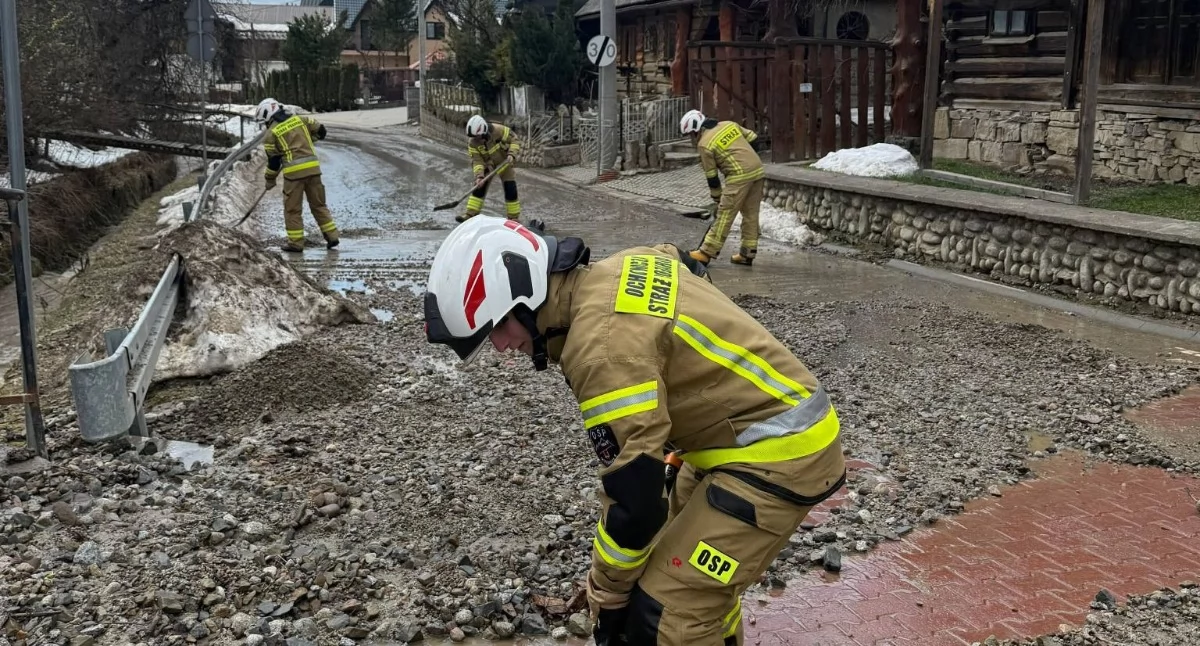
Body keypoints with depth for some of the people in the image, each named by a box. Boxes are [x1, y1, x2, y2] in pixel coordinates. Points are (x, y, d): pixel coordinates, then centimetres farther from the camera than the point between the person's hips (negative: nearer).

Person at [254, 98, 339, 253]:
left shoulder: (271, 133, 1)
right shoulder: (300, 119, 10)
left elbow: (273, 160, 4)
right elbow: (319, 129, 18)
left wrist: (270, 180, 17)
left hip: (294, 171, -4)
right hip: (313, 167, 4)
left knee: (292, 208, 6)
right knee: (319, 204, 14)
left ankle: (296, 243, 7)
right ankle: (332, 236, 11)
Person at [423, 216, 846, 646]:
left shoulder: (602, 345, -26)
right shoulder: (619, 269, 2)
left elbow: (634, 494, -23)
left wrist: (607, 595, -6)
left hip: (777, 453, -10)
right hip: (781, 424, 10)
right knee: (689, 567, 25)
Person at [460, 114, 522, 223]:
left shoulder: (499, 130, -31)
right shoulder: (473, 143, -21)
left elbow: (515, 140, -20)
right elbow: (477, 160, -22)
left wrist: (511, 154, -34)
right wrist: (479, 176, -36)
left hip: (504, 162, -2)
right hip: (488, 164, 2)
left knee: (510, 190, -4)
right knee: (479, 187, -6)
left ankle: (514, 218, 9)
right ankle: (470, 214, -1)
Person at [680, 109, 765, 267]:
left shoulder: (704, 144, -4)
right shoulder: (729, 124, 14)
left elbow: (711, 176, 1)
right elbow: (753, 139, 15)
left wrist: (717, 198, 12)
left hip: (739, 176, -7)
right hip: (758, 170, 8)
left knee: (724, 214, -4)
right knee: (751, 214, 12)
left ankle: (706, 253, -1)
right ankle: (747, 254, 19)